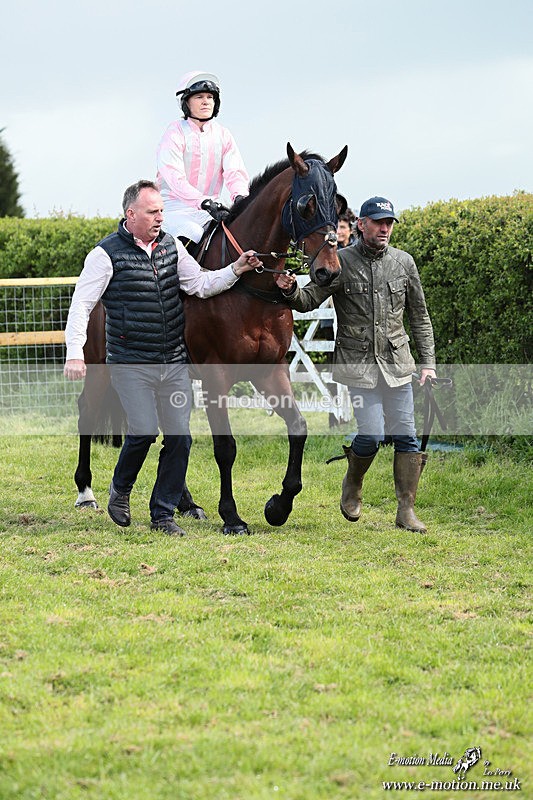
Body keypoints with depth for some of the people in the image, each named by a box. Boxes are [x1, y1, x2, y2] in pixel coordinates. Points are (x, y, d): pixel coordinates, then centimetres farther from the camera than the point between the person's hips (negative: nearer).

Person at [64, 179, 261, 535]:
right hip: (131, 365, -5)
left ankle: (164, 513, 13)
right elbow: (81, 306, -7)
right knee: (144, 431, -13)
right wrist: (75, 353, -15)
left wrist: (236, 270, -8)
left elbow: (200, 284, 8)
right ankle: (120, 490, 17)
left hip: (175, 363, 5)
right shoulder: (107, 254, -7)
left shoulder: (171, 246, 8)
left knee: (180, 437, 2)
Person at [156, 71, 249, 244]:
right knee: (194, 236, -32)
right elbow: (175, 179, -19)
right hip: (175, 207, -5)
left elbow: (236, 171, -3)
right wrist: (205, 203, -32)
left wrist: (240, 196, -26)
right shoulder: (174, 134, -7)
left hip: (212, 206, 5)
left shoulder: (223, 135, 9)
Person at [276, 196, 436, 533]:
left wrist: (428, 362, 7)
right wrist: (291, 290, -24)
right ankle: (352, 486, 19)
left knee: (406, 436, 0)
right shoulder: (341, 262, -1)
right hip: (358, 363, -3)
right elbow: (309, 301, -1)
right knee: (372, 434, -11)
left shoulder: (404, 262, 7)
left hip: (397, 363, 3)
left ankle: (407, 510, 9)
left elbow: (419, 317, 13)